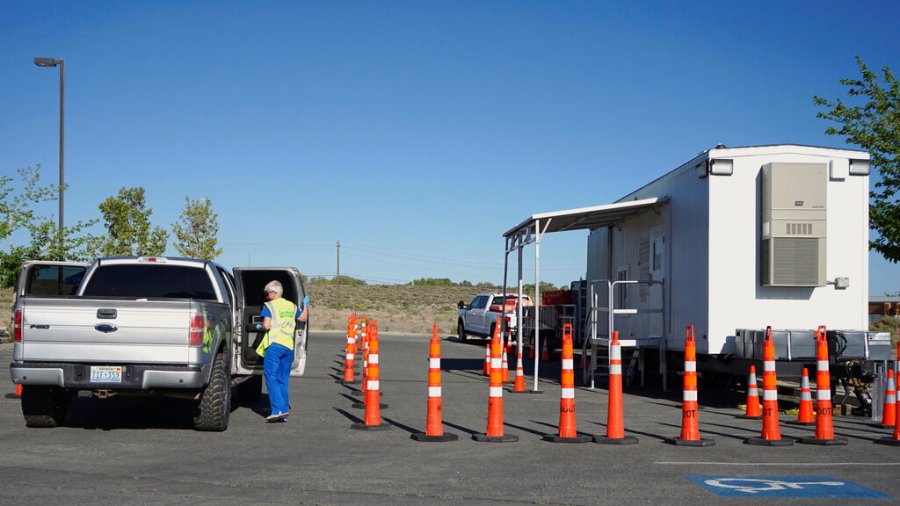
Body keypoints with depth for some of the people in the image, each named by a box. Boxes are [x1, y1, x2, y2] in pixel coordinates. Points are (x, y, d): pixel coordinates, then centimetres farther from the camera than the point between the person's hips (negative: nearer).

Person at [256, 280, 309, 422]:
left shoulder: (269, 306, -2)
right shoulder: (291, 306, 16)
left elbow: (266, 326, -12)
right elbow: (304, 318, 30)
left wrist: (260, 327, 10)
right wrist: (305, 305, 45)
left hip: (274, 345, -6)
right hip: (288, 346, 6)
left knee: (271, 377, -5)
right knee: (283, 380, 10)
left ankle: (278, 409, -17)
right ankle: (284, 412, 7)